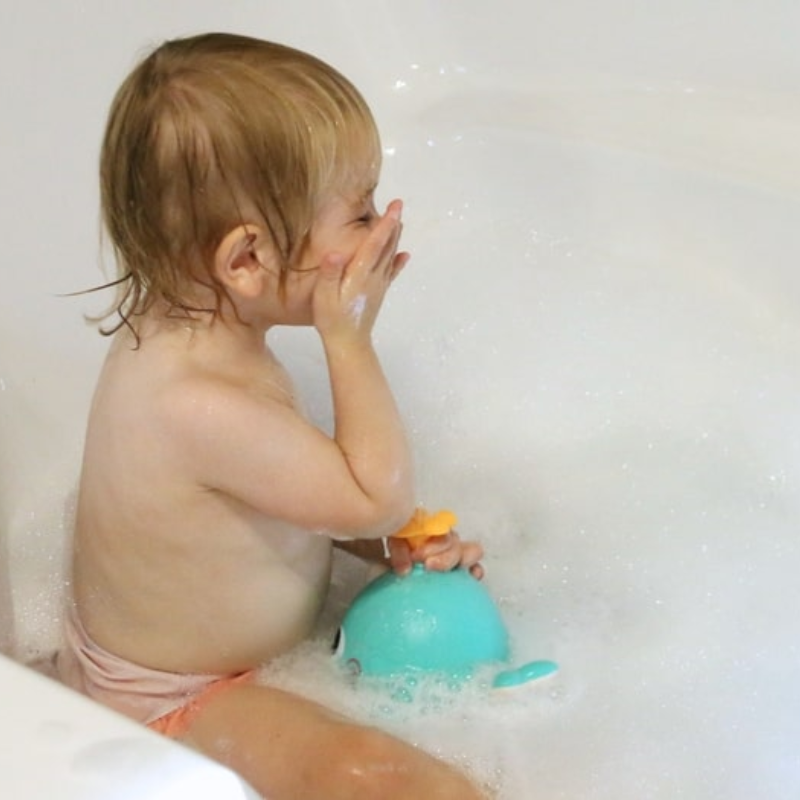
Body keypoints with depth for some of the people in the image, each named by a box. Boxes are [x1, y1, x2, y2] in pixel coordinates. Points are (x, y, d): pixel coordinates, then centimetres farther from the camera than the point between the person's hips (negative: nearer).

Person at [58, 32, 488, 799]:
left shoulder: (179, 324, -7)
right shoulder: (202, 407, -37)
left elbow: (296, 484, 7)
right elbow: (378, 497, -25)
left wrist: (387, 544, -5)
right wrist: (351, 339, -23)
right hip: (169, 706, -10)